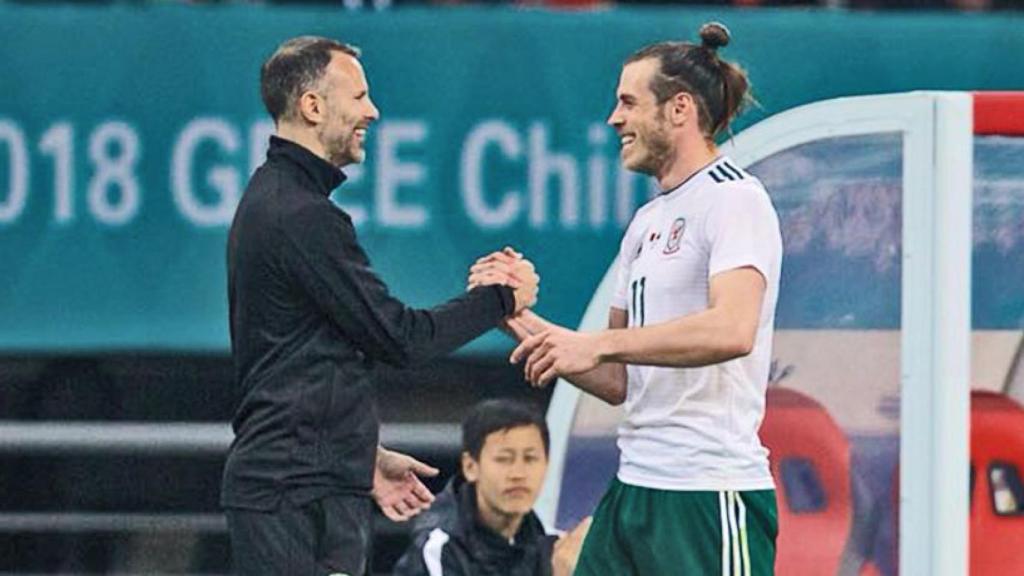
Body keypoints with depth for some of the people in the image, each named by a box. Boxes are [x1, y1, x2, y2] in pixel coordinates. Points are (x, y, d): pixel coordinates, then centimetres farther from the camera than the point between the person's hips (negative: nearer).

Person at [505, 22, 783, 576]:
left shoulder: (733, 198, -7)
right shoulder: (646, 222, 20)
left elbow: (733, 329, -25)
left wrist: (599, 343, -22)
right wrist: (520, 316, 9)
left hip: (709, 495, -9)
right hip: (633, 489, 9)